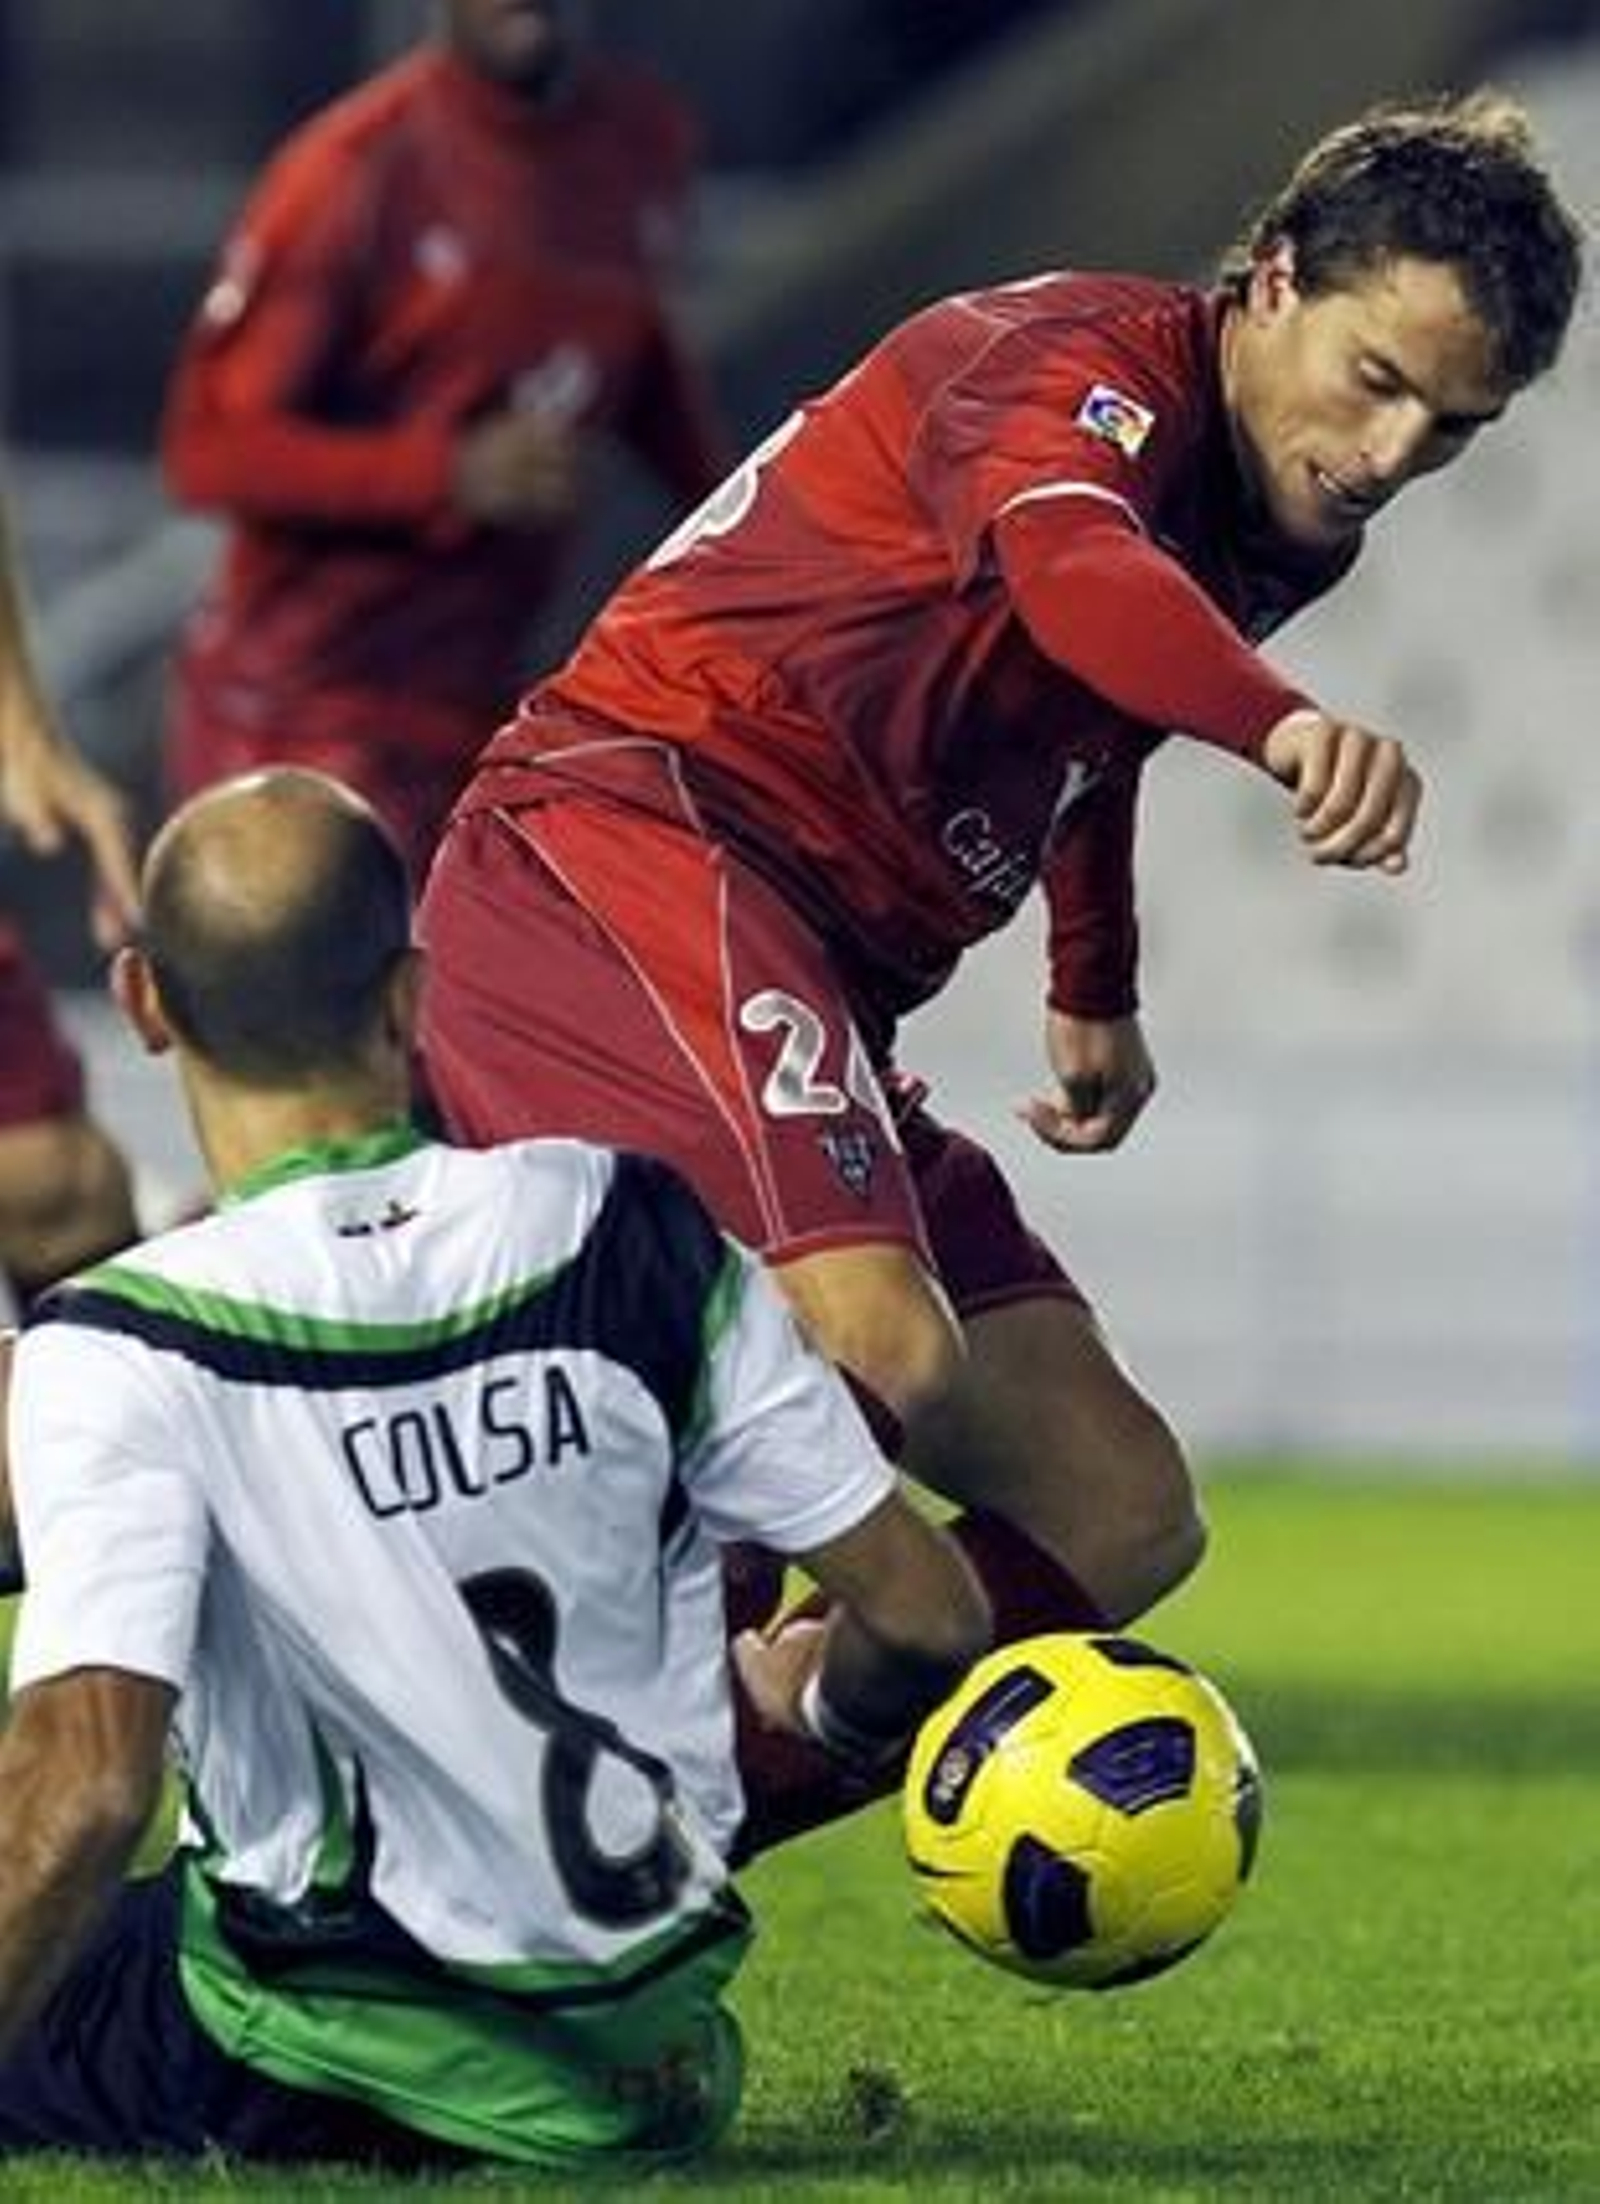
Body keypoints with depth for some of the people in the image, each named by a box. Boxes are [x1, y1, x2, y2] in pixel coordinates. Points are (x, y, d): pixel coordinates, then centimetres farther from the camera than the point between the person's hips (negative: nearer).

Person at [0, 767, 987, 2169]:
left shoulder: (119, 1354, -20)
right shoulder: (632, 1232, -8)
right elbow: (925, 1613, -2)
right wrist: (811, 1702, 21)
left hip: (315, 2076, -6)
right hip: (646, 2056, 6)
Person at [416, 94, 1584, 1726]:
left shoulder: (1270, 536, 18)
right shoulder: (1089, 364, -10)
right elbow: (1068, 565, -36)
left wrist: (1095, 997, 56)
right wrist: (1288, 726, -56)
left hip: (822, 1004, 10)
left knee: (1120, 1521, 3)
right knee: (883, 1362, -34)